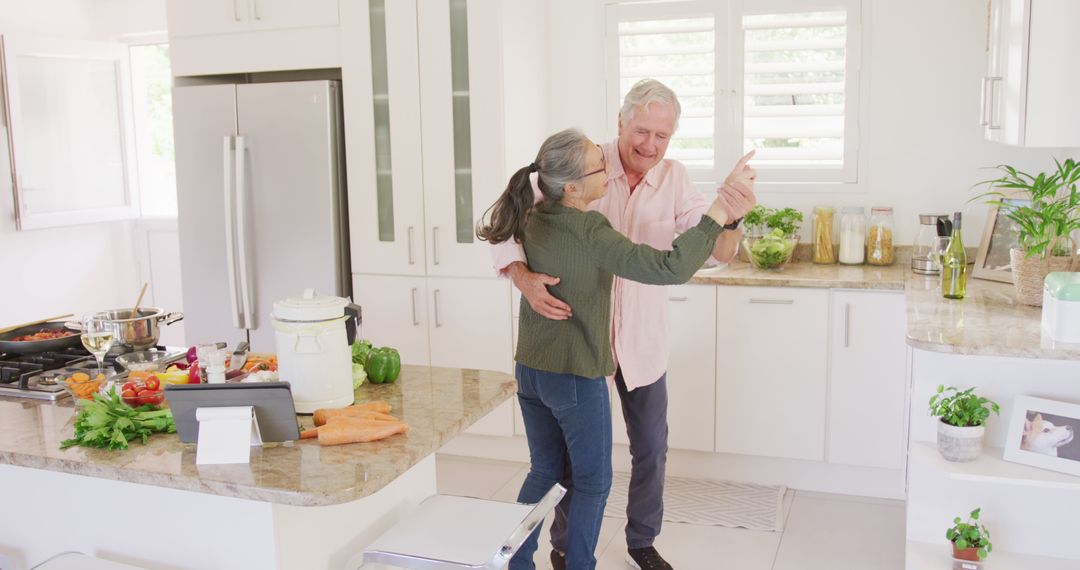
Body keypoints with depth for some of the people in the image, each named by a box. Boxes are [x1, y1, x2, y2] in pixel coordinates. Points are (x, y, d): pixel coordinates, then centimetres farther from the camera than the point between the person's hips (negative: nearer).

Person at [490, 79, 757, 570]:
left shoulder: (675, 180, -7)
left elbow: (716, 252, -15)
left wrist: (731, 218, -38)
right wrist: (523, 277, -34)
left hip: (642, 341, 3)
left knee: (651, 449, 14)